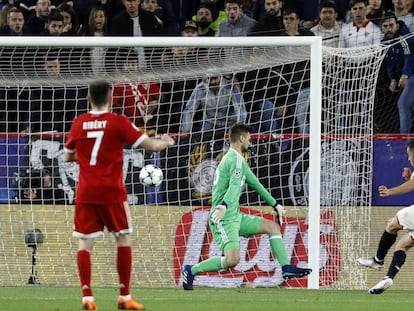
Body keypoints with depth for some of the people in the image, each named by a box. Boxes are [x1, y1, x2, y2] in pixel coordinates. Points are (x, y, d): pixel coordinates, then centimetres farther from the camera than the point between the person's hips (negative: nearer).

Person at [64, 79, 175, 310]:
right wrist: (166, 142, 17)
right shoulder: (118, 122, -5)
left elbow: (68, 156, 16)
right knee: (124, 239, 10)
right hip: (111, 191, -2)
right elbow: (149, 145, -4)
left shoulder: (78, 123, 5)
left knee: (85, 242, 3)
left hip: (85, 191, 3)